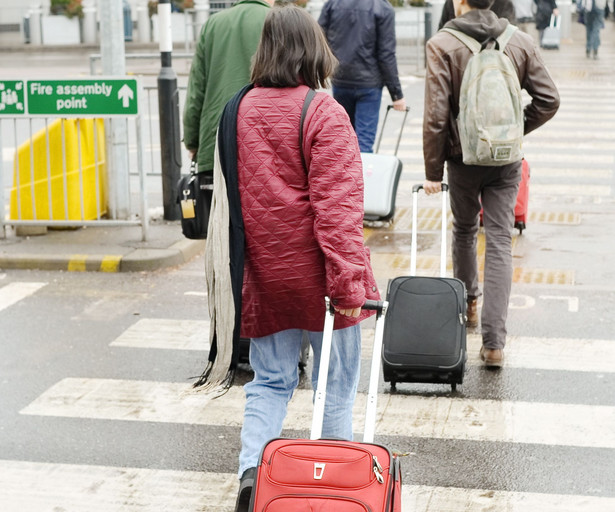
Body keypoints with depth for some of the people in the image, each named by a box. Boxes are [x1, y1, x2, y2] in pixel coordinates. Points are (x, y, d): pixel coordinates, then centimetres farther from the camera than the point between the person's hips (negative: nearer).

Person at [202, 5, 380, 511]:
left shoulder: (238, 110, 2)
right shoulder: (323, 114, -14)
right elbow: (336, 205, -19)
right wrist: (347, 280, -17)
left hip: (262, 274, 5)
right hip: (314, 275, -4)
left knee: (270, 380, 14)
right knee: (335, 383, 11)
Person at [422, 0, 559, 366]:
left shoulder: (443, 45, -12)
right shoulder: (520, 42, -2)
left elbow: (436, 115, -14)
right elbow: (549, 100, -1)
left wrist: (433, 170, -6)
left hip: (463, 158, -1)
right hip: (507, 161, 1)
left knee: (464, 231, 22)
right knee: (500, 242, 2)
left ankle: (467, 304, 43)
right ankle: (494, 342, -3)